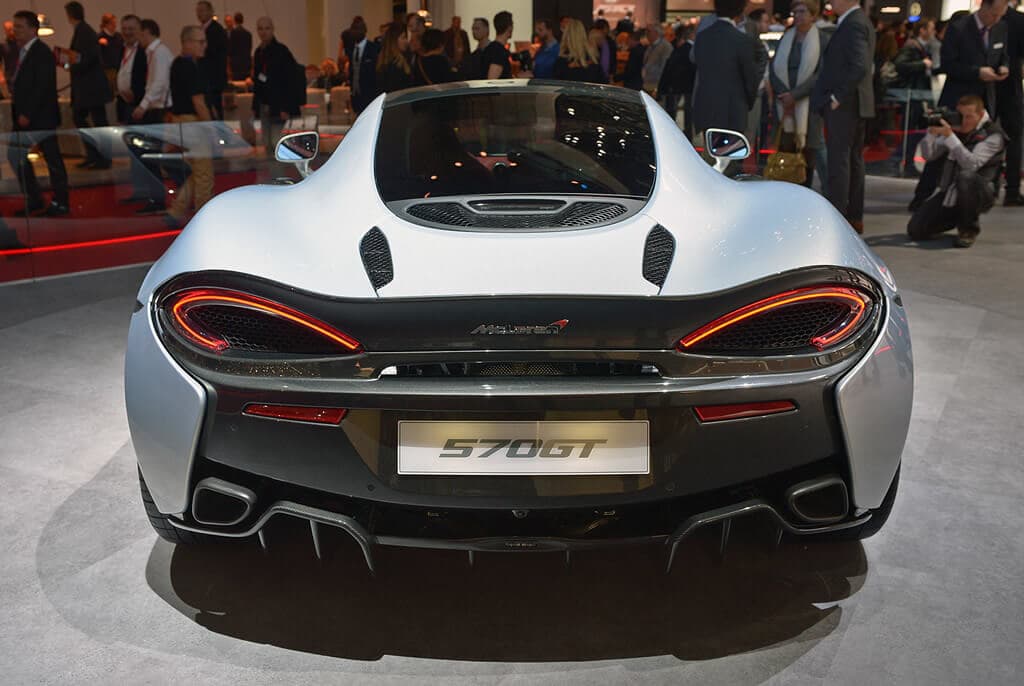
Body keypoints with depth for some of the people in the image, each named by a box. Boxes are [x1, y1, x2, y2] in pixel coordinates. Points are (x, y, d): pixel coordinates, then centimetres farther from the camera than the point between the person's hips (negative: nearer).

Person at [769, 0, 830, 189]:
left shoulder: (823, 39, -1)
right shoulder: (785, 38, 13)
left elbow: (821, 74, -9)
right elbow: (774, 69, 7)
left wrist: (794, 95, -15)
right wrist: (783, 94, -9)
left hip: (809, 103, -3)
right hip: (784, 102, 3)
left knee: (807, 148, -2)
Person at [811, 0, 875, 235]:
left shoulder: (853, 24, -15)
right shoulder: (858, 22, 17)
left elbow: (860, 66, -25)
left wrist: (837, 96, -20)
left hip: (843, 104, -10)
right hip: (855, 104, 10)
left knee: (839, 160, -9)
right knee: (853, 159, 12)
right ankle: (855, 218, 19)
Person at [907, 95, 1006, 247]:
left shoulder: (993, 135, -12)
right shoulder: (954, 128, 4)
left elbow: (971, 164, -27)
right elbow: (928, 155, 4)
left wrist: (949, 136, -32)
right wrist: (932, 132, -15)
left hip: (979, 194, -5)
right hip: (948, 193, 5)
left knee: (967, 177, -40)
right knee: (915, 230, -9)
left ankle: (969, 228, -15)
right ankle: (957, 219, 21)